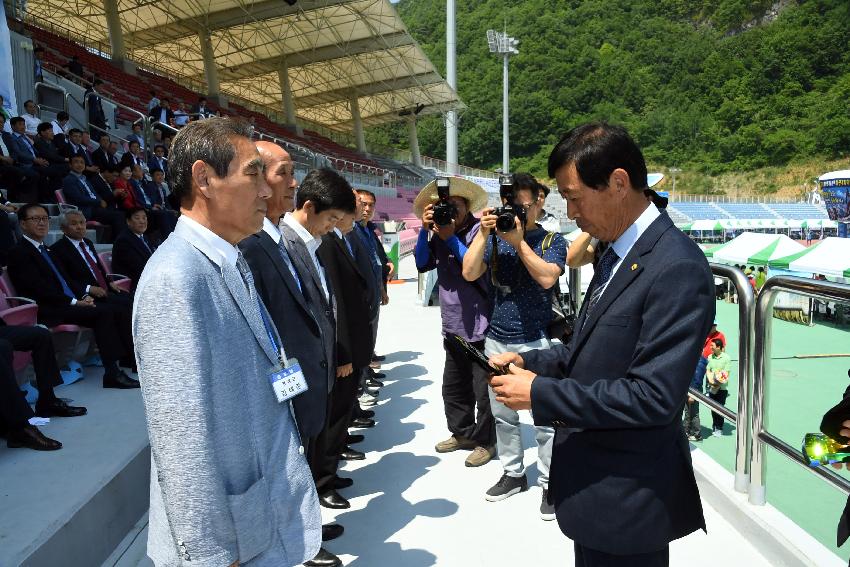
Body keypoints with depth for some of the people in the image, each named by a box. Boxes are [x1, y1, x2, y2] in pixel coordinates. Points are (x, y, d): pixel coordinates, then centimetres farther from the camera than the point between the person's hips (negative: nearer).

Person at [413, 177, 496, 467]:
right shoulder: (438, 233, 6)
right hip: (453, 325, 7)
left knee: (484, 389, 4)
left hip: (481, 326, -6)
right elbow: (422, 264, -3)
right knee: (453, 386, 18)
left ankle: (485, 441, 21)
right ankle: (462, 432, 35)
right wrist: (424, 230, -14)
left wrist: (451, 238, -20)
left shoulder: (481, 230, -11)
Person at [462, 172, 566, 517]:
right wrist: (483, 233, -13)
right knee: (503, 414, 14)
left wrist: (519, 241, -21)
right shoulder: (496, 238, 7)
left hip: (537, 341, -4)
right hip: (497, 340, 4)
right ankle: (513, 473, 29)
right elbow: (469, 273, -6)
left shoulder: (551, 240, -2)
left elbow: (547, 278, -20)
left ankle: (549, 484, 14)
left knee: (545, 417, 0)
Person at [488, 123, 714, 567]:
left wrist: (540, 394, -23)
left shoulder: (677, 268, -24)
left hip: (628, 498, -8)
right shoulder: (618, 251, 6)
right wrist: (530, 362, 0)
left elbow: (653, 396, -27)